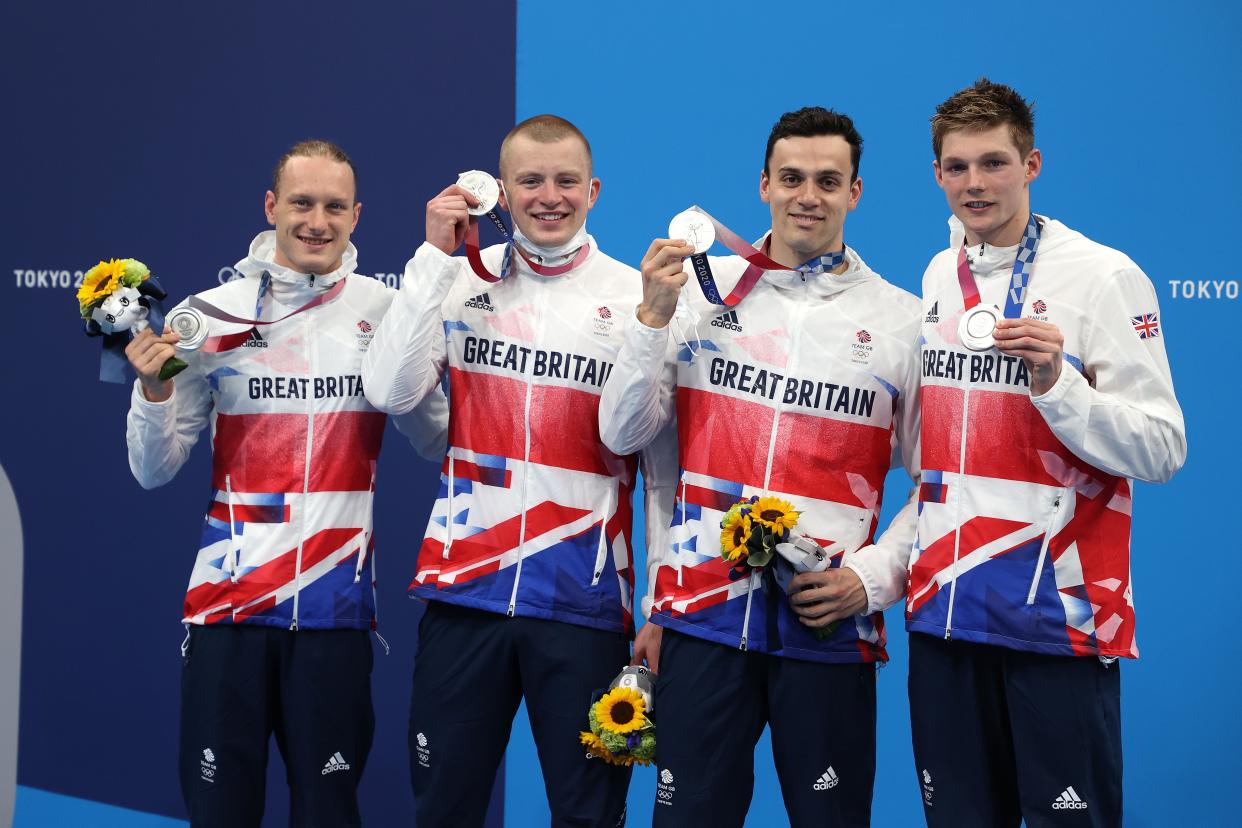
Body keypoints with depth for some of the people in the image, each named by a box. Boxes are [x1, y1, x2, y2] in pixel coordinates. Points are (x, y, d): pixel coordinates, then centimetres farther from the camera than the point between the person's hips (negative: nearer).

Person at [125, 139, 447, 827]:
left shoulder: (385, 312, 2)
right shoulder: (212, 315, 1)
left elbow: (433, 439, 8)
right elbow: (154, 472, 4)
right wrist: (154, 389, -14)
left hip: (337, 607, 0)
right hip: (229, 601, 0)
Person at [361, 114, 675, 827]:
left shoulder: (634, 296, 1)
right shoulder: (462, 280, 7)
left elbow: (664, 464, 2)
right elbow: (390, 393, -7)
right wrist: (436, 255, -8)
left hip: (583, 601, -2)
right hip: (465, 585, 2)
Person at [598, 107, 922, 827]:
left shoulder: (902, 320, 5)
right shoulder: (704, 288, 7)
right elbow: (623, 436, 5)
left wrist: (871, 577, -7)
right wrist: (655, 316, -6)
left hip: (831, 625, -1)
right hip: (703, 609, 1)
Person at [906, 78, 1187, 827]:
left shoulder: (1104, 276, -7)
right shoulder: (939, 276, 12)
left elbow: (1162, 450, -12)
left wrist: (1057, 383, -23)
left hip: (1060, 616, -6)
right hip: (945, 605, 6)